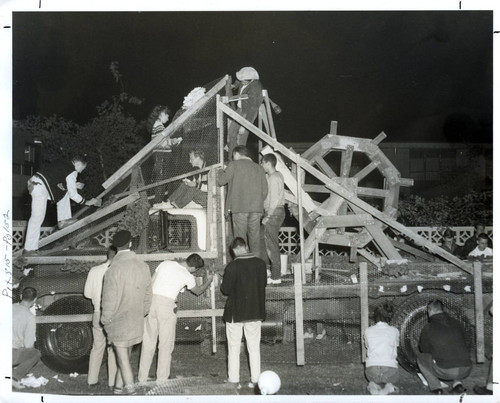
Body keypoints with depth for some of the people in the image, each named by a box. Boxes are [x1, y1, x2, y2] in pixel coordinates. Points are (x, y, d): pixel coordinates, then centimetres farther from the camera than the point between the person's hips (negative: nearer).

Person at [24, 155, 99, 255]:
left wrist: (73, 185, 25)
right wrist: (87, 202, 7)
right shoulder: (72, 171, -5)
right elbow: (73, 195, -5)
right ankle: (29, 250, -1)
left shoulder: (63, 164, 19)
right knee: (37, 218, -5)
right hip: (40, 188, -9)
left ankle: (63, 220, 19)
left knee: (65, 191, 20)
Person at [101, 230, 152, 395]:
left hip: (118, 321, -6)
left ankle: (129, 388, 9)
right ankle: (119, 387, 28)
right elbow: (147, 295, 5)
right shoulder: (143, 266, -3)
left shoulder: (114, 269, -20)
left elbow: (110, 300, -17)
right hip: (136, 322, 6)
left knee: (123, 358, 5)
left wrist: (105, 319, -2)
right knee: (125, 356, 19)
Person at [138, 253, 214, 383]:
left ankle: (142, 377, 16)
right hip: (167, 305, -4)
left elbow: (151, 282, 11)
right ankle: (162, 379, 8)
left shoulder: (165, 263, 9)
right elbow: (198, 291, 21)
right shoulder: (188, 277, 1)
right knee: (166, 344, 7)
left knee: (148, 342, 11)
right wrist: (208, 281, 39)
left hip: (151, 301, 4)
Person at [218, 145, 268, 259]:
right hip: (256, 208, 4)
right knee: (255, 237, 6)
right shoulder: (259, 168, 15)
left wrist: (221, 172, 23)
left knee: (240, 237, -1)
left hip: (239, 207, -4)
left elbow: (221, 181, 3)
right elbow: (264, 191, 12)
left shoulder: (234, 165, 1)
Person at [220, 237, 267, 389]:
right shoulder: (260, 264, -5)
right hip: (255, 311, 3)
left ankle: (234, 379, 13)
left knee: (234, 348, 9)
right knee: (254, 347, 11)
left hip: (235, 312, -3)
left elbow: (225, 289, -12)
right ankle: (255, 379, 13)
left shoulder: (232, 267, -17)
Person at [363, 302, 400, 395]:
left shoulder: (368, 331, 9)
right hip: (389, 371, -1)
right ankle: (388, 387, 1)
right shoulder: (394, 331, 9)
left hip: (372, 372, 1)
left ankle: (374, 385, 1)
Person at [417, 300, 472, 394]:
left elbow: (424, 349, 17)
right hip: (466, 370, 4)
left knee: (420, 357, 20)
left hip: (445, 371, -4)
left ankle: (435, 387, 10)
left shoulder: (428, 328, 3)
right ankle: (457, 382, 16)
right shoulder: (456, 323, 13)